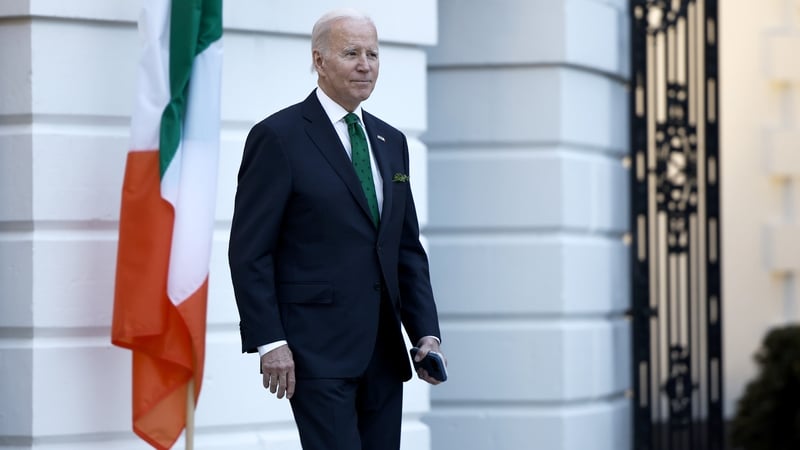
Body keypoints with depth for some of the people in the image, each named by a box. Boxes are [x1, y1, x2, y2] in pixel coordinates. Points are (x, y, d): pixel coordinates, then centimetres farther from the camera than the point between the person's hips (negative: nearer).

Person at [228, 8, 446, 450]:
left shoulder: (390, 142, 15)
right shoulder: (278, 137, -5)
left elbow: (408, 249, 16)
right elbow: (249, 251, -8)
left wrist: (426, 333, 5)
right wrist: (269, 342, -15)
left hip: (384, 354, 7)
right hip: (317, 349, -7)